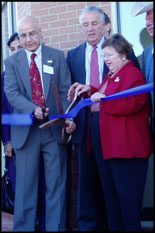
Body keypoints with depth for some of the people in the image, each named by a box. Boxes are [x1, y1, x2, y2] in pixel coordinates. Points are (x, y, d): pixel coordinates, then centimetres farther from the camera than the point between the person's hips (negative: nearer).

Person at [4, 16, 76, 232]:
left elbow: (65, 90, 2)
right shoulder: (11, 62, 8)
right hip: (26, 130, 0)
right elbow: (12, 93, -3)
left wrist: (68, 117, -14)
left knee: (56, 183, 3)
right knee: (25, 184, 4)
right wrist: (33, 109, -21)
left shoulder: (57, 57, 8)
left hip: (55, 127, 0)